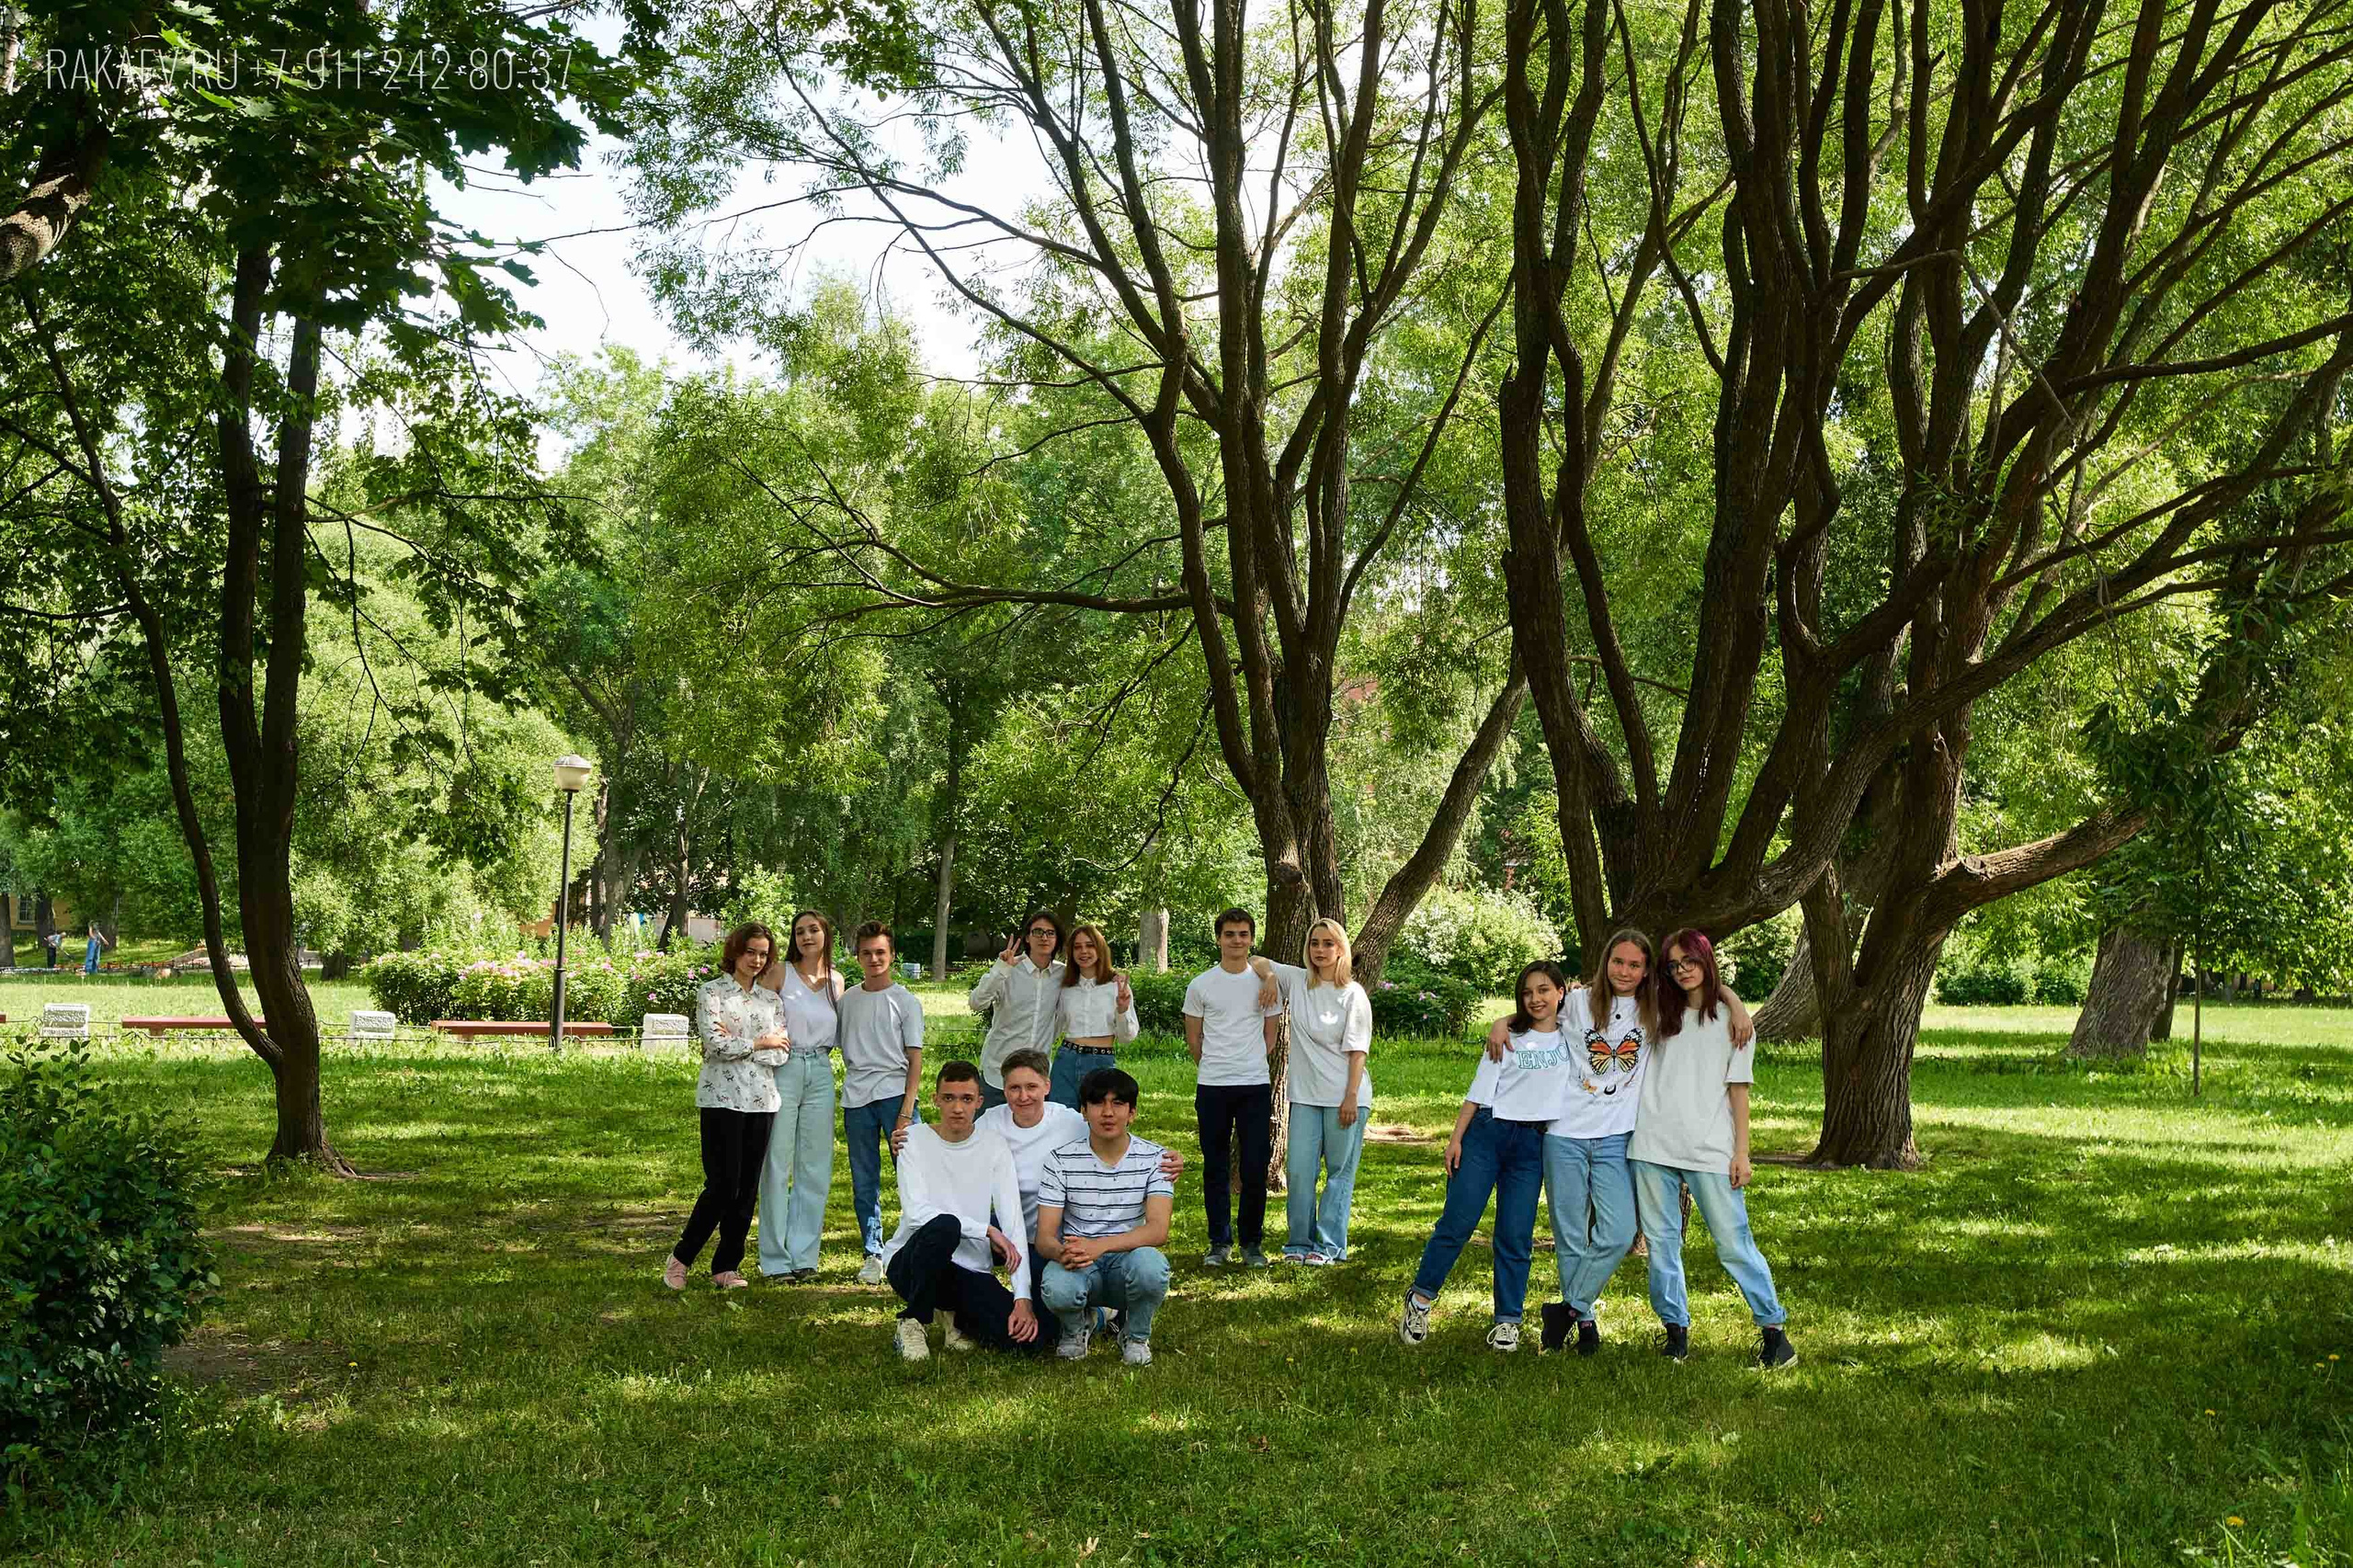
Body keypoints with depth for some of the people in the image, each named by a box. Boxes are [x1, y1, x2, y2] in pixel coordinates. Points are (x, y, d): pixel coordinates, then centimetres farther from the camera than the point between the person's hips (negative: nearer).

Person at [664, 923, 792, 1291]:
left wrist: (736, 1044, -8)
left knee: (747, 1188, 4)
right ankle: (680, 1257, 7)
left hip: (761, 1100, 5)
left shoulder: (770, 1000, 13)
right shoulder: (710, 992, 1)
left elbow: (779, 1055, 2)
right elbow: (714, 1044, -12)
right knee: (723, 1185, -9)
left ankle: (727, 1266, 13)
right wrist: (760, 1043, -3)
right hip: (721, 1098, -5)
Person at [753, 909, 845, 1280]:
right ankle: (776, 1258, 3)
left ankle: (803, 1255, 13)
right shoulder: (780, 974, -1)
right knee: (777, 1165, -3)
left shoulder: (836, 981, 11)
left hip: (821, 1073, 4)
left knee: (815, 1167, 5)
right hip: (783, 1069, -4)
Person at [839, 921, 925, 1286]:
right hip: (856, 1098, 4)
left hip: (894, 1094, -3)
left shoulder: (906, 1002, 3)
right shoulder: (847, 1000, 13)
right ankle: (873, 1254, 14)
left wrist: (906, 1111, -9)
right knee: (863, 1183, 6)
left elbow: (915, 1059, 0)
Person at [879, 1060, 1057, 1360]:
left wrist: (1023, 1298, -17)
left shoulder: (994, 1147, 0)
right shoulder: (915, 1139, -5)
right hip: (910, 1261, -3)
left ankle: (961, 1319, 13)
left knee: (1034, 1335, -20)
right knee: (944, 1226, -37)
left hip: (971, 1273, 3)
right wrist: (987, 1230, -19)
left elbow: (1013, 1223, -7)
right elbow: (916, 1212, -18)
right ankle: (912, 1321, -11)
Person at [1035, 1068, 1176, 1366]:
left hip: (1127, 1258, 0)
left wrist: (1100, 1245, -32)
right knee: (1057, 1289, -36)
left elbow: (1158, 1230, -16)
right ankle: (1077, 1326, 4)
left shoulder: (1154, 1159, -3)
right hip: (1077, 1264, 0)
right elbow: (1044, 1237, -6)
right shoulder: (1061, 1160, -2)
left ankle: (1135, 1335, -1)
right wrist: (1062, 1253, -33)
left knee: (1150, 1265, -36)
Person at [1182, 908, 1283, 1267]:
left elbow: (1270, 1035, 13)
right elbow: (1193, 1039, 10)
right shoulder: (1201, 985, 3)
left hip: (1255, 1087, 0)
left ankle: (1252, 1242, 11)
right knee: (1215, 1167, 5)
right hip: (1212, 1088, 0)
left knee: (1255, 1168, -1)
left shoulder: (1265, 983, 5)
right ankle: (1219, 1242, 14)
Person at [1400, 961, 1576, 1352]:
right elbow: (1479, 1091, 6)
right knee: (1457, 1223, -5)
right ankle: (1421, 1298, 8)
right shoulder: (1509, 1037, 9)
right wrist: (1456, 1138, -1)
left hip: (1532, 1145, 0)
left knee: (1515, 1236, -1)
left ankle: (1507, 1320, 9)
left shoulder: (1572, 1037, 10)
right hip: (1488, 1132, 0)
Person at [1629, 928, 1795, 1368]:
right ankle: (1676, 1330, 13)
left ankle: (1773, 1329, 1)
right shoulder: (1660, 1015, 13)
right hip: (1652, 1148, 3)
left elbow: (1738, 1090, 3)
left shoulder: (1730, 1020, 5)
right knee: (1661, 1243, 4)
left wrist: (1742, 1151, -2)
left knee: (1734, 1244, -6)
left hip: (1710, 1150, -3)